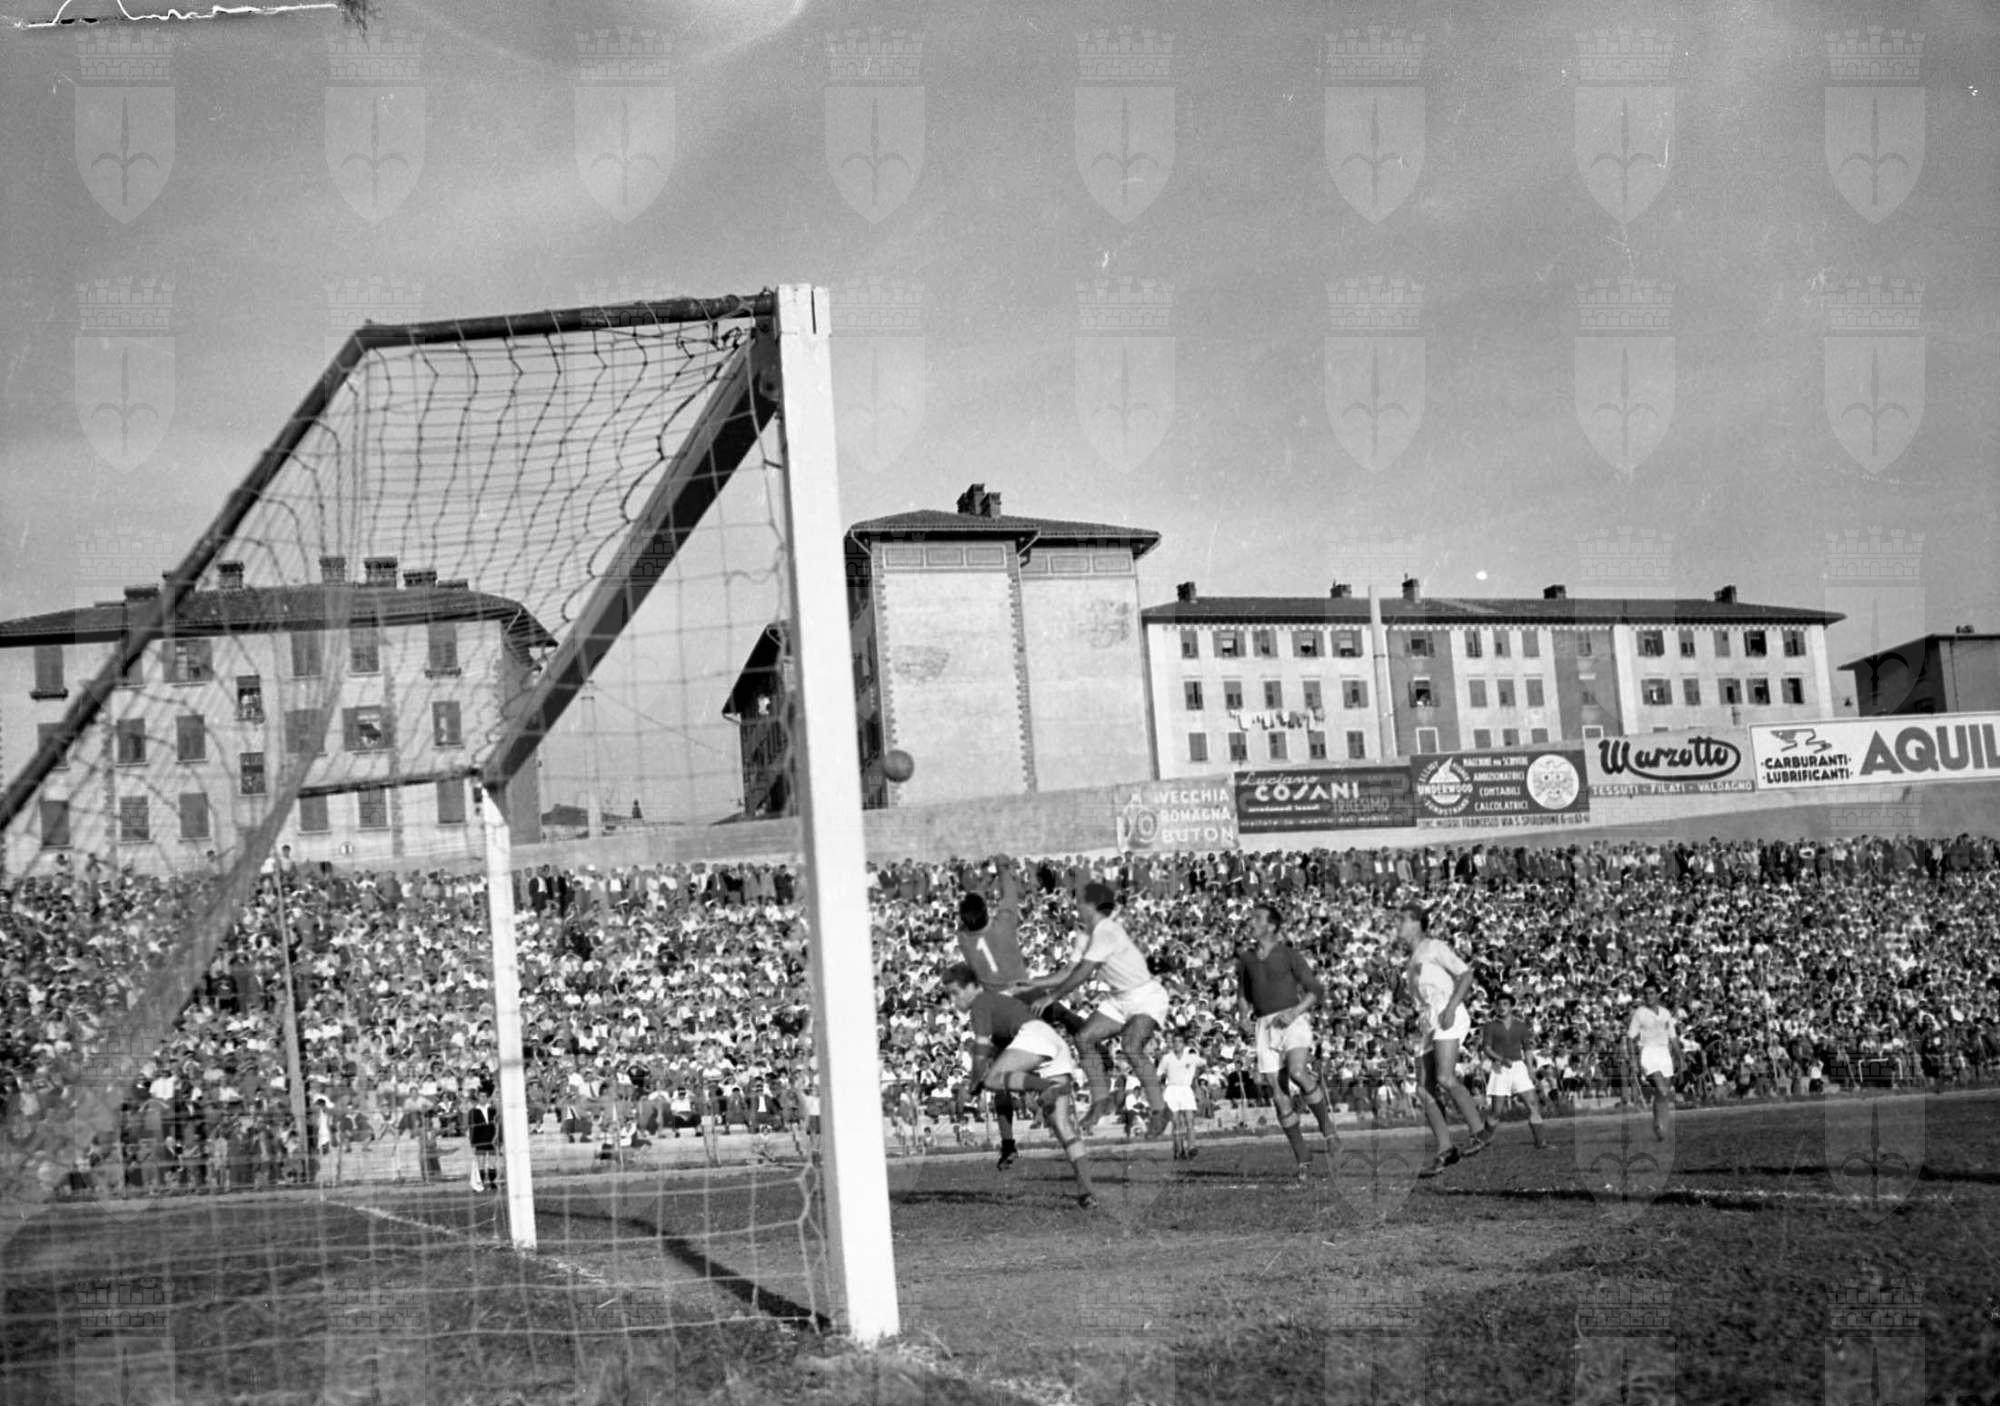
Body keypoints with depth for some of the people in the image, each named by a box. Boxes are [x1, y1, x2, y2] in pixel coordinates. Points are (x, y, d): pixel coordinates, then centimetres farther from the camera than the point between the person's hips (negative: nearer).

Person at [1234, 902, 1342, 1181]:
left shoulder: (1289, 955, 0)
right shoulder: (1245, 958, 13)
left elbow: (1317, 991, 0)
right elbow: (1243, 993, 26)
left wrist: (1295, 1011, -14)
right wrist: (1244, 1018, 8)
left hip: (1294, 1021, -4)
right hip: (1265, 1027, 5)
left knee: (1298, 1073, -30)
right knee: (1277, 1092, -3)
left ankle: (1328, 1131, -12)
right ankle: (1302, 1158, 6)